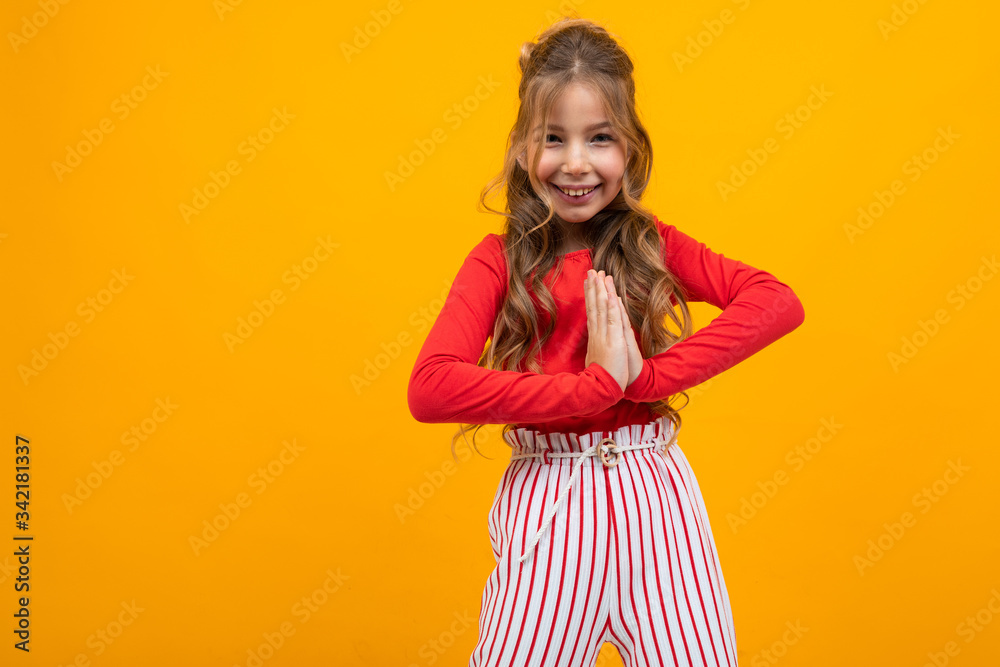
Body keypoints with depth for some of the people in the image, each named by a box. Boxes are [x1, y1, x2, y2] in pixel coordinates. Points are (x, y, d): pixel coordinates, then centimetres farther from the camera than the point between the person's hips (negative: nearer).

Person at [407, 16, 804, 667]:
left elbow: (780, 303, -10)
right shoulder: (499, 262, -2)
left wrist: (644, 374, -19)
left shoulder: (652, 245, 4)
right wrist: (597, 382, -20)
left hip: (653, 494, 2)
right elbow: (430, 388, -19)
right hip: (546, 504, -1)